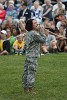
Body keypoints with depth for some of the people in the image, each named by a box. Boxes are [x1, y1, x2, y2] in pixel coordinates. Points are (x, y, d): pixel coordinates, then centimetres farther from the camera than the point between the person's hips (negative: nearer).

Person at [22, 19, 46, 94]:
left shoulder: (27, 33, 12)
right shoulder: (34, 33, -15)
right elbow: (43, 40, -8)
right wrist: (40, 31, -3)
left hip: (27, 55, 9)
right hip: (32, 56, -9)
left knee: (26, 72, 11)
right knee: (31, 72, -5)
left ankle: (25, 88, 16)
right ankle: (30, 89, -4)